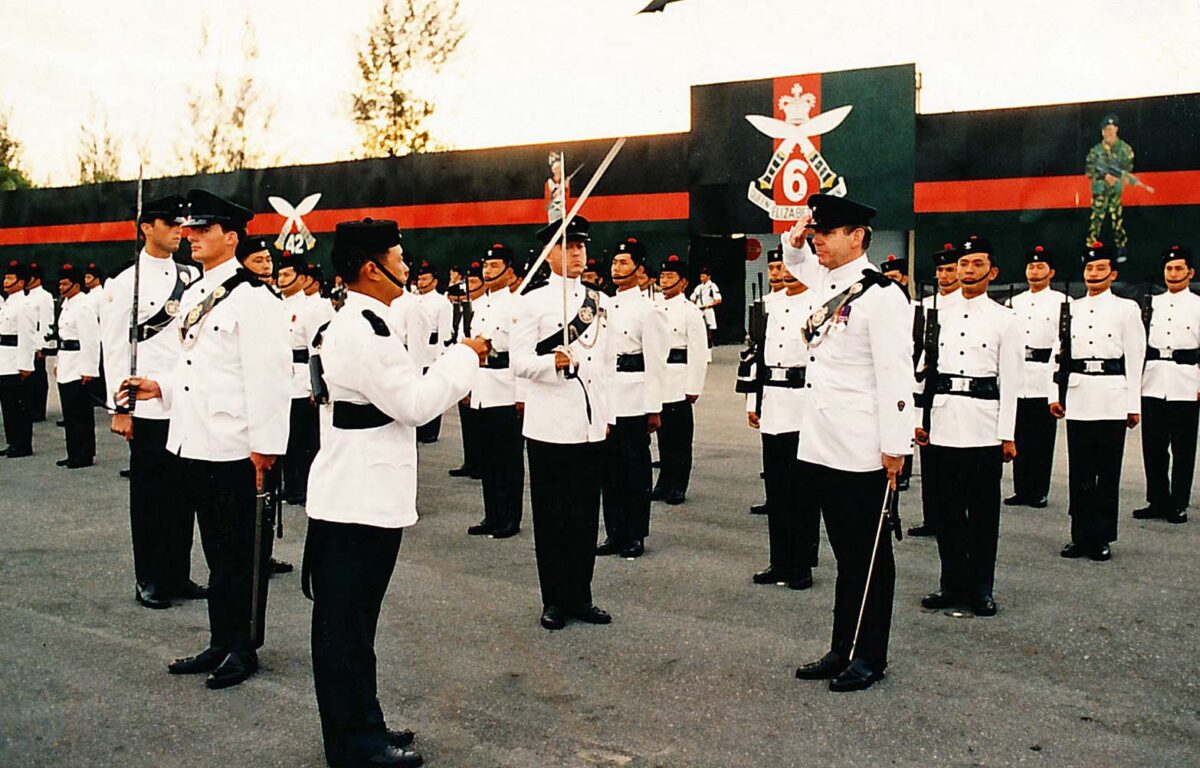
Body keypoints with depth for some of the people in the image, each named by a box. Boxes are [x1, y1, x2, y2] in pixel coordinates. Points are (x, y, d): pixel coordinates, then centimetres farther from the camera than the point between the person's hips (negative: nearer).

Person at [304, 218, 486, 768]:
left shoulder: (363, 324, 14)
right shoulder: (361, 331, -19)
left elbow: (402, 392, 19)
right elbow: (414, 403, -19)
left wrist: (451, 375, 11)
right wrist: (463, 357, -10)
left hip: (366, 494, 11)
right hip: (359, 498, -11)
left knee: (354, 618, 17)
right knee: (346, 621, 1)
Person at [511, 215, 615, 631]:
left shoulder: (600, 301, 13)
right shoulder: (532, 302, -1)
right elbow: (518, 362, -8)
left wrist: (607, 415, 15)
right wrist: (553, 362, -27)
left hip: (591, 423, 4)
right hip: (550, 424, -4)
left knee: (586, 514, 9)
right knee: (551, 515, 3)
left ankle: (580, 596, 20)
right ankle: (554, 600, 15)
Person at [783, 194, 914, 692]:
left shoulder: (880, 295, -12)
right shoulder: (825, 283, 12)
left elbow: (896, 374, -16)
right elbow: (794, 262, 36)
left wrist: (895, 445, -18)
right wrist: (795, 237, 15)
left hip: (861, 452, -8)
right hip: (822, 445, 8)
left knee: (868, 555, 5)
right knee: (845, 553, 15)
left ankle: (869, 658, 16)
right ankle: (842, 650, 25)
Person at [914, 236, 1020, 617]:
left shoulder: (1003, 319, 3)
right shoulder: (940, 315, 11)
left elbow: (1010, 379, 1)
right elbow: (926, 369, 11)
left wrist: (1007, 434, -3)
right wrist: (918, 419, 6)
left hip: (984, 421, -3)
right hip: (944, 421, 3)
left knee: (983, 510, 3)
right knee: (947, 509, 6)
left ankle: (981, 589, 13)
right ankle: (953, 585, 16)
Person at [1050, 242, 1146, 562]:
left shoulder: (1126, 309, 4)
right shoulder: (1070, 308, 12)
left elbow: (1135, 359, 1)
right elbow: (1057, 353, 11)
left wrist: (1134, 404, -3)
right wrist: (1054, 395, 4)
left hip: (1112, 397, -2)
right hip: (1078, 397, 3)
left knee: (1108, 471, 1)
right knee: (1079, 471, 5)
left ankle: (1102, 538, 9)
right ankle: (1080, 535, 13)